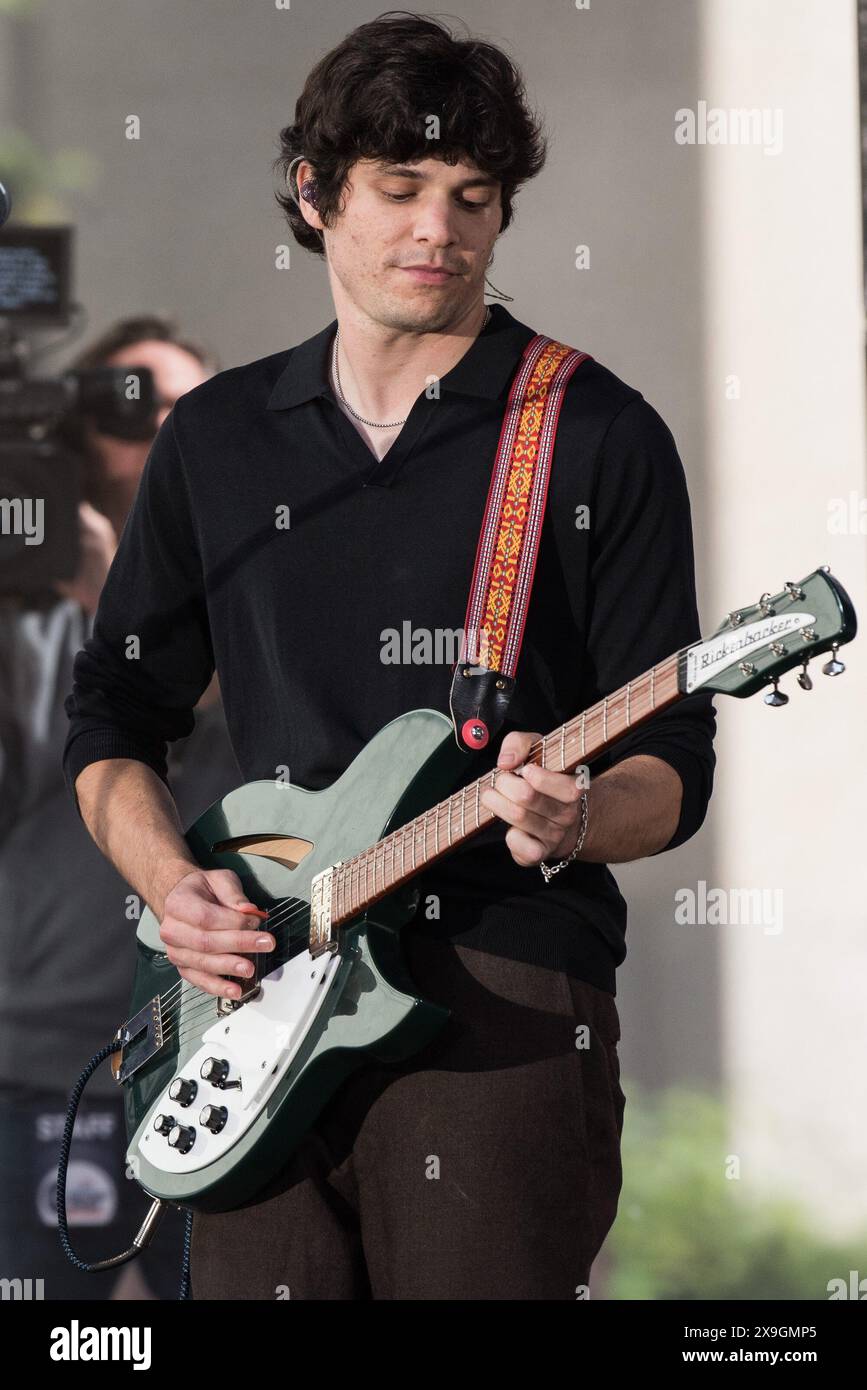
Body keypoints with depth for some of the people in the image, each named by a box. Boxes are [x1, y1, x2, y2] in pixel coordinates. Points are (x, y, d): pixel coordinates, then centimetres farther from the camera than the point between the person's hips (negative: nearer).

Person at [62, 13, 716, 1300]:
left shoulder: (599, 439, 4)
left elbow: (674, 765, 2)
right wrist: (172, 882, 2)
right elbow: (113, 722, 20)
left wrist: (578, 821, -20)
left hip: (504, 1000, -3)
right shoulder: (216, 439, 15)